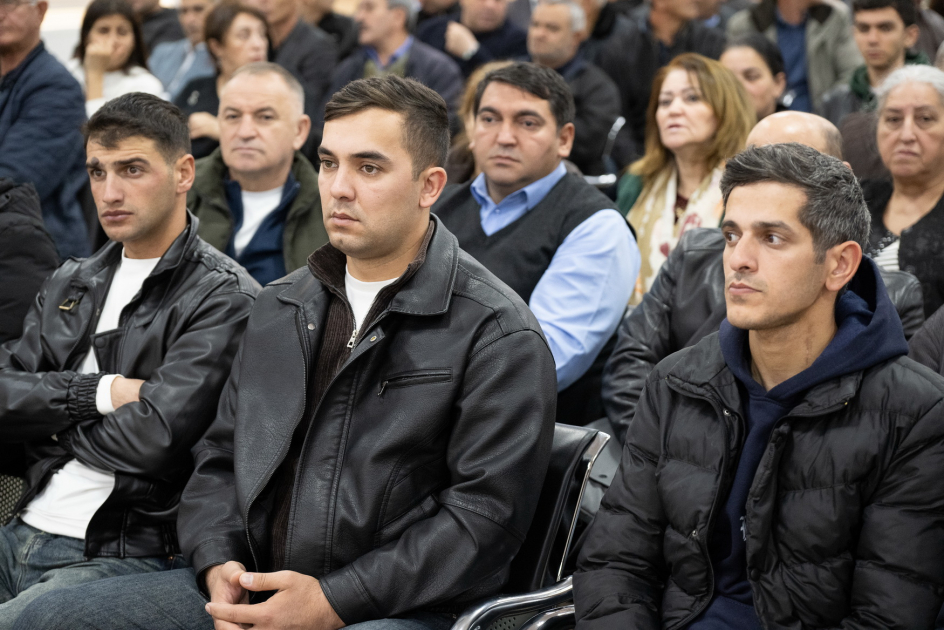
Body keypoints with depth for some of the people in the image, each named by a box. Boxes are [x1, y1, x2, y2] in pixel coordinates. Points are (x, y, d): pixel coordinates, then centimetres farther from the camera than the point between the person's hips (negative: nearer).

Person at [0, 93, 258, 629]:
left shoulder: (225, 299, -5)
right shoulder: (71, 284, 19)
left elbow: (155, 439, -16)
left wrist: (54, 418, 0)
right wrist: (98, 394, -8)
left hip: (124, 557, -6)